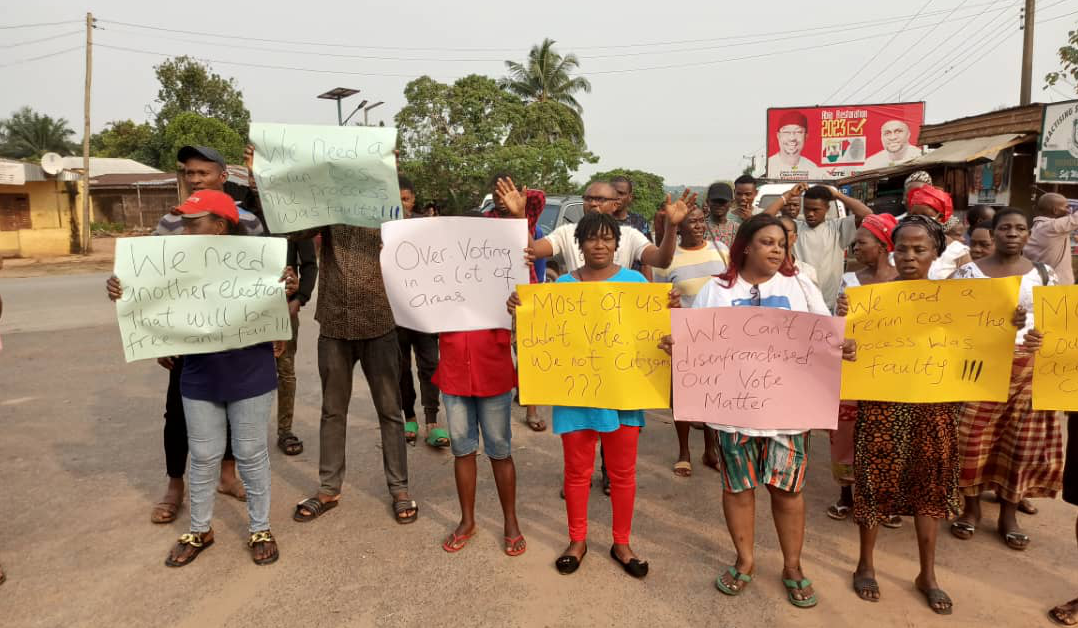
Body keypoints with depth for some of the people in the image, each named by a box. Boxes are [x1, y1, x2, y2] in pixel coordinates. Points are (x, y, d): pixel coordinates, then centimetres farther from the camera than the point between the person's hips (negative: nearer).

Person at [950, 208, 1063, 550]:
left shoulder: (1044, 274, 6)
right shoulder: (968, 272, 0)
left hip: (1028, 370, 2)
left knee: (1021, 441, 8)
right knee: (973, 438, 2)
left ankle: (1009, 513, 23)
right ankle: (972, 506, 20)